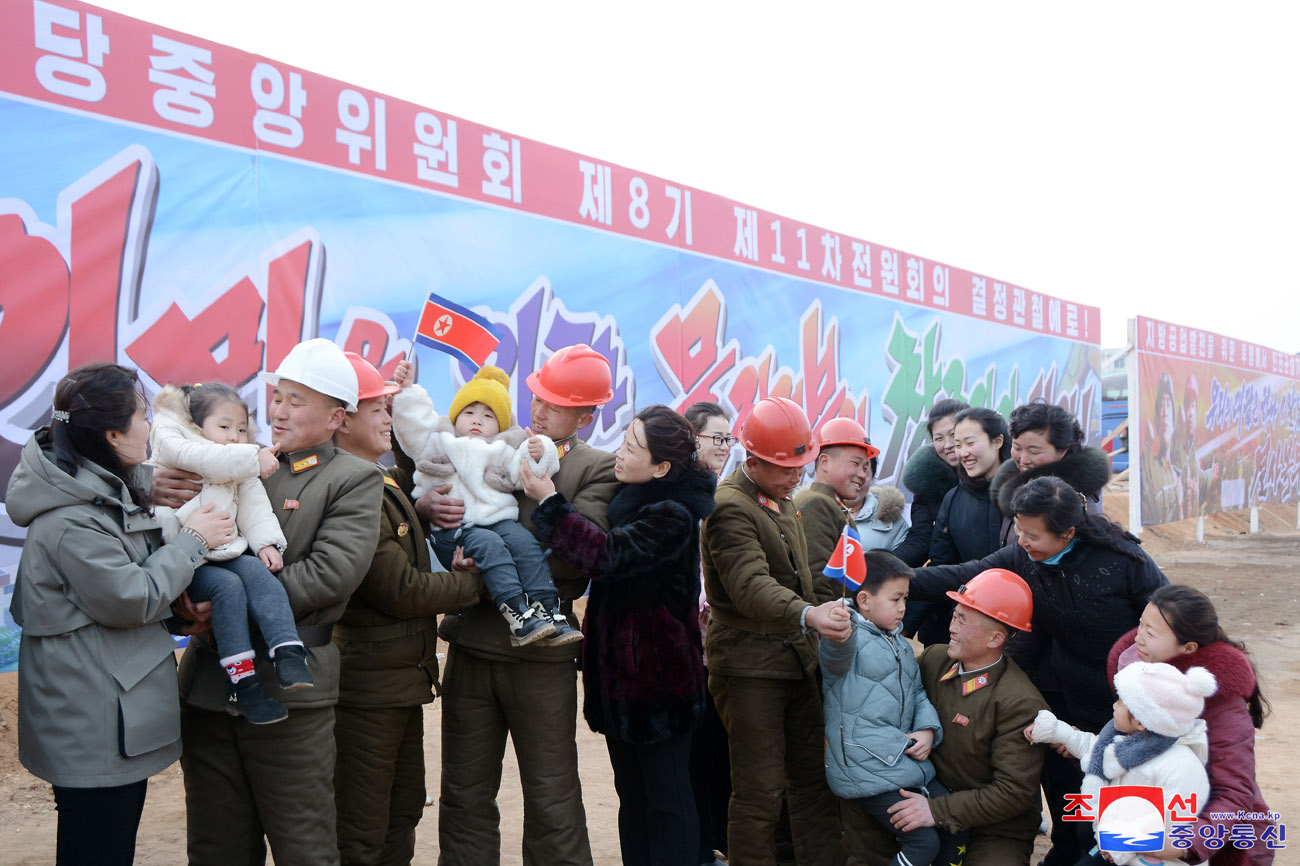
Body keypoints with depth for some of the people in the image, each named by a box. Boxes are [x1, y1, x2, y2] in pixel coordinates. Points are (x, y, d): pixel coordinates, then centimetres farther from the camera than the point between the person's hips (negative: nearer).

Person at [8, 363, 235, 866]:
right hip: (91, 728, -11)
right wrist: (192, 540, -10)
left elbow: (139, 569, 25)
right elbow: (131, 598, -19)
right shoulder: (69, 519, -22)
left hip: (116, 716, 11)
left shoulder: (108, 491, 11)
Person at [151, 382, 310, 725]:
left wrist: (266, 542, -3)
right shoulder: (173, 446, -1)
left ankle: (288, 653, -34)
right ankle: (241, 680, -27)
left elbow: (254, 507, 13)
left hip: (228, 552, 6)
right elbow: (210, 460, -20)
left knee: (258, 572, -23)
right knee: (228, 586, -28)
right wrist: (255, 458, -16)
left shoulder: (242, 470, 20)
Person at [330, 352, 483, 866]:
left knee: (403, 812, 20)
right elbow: (401, 590, -20)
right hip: (369, 684, -10)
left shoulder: (386, 481, 12)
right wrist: (474, 584, -6)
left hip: (401, 679, 10)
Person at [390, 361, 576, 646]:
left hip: (499, 519, 3)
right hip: (452, 529, -3)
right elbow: (413, 423, 12)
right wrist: (407, 389, 3)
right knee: (488, 545, -31)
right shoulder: (441, 441, 22)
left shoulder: (503, 451, 24)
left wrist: (538, 455, -9)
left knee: (524, 542, -25)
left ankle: (546, 610, -29)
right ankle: (517, 614, -41)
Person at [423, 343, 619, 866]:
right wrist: (430, 504, -14)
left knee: (552, 801, 6)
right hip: (471, 645, 4)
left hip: (540, 654, -3)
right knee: (464, 798, 12)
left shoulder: (599, 470, -1)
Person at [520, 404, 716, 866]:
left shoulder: (672, 516, -18)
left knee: (665, 798, 1)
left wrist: (549, 501, -25)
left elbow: (607, 553, -30)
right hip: (620, 667, 8)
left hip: (657, 671, -8)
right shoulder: (625, 496, 6)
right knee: (632, 793, 15)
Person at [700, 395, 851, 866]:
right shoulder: (729, 508, -16)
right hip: (749, 663, -9)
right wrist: (808, 614, -45)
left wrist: (820, 611, 19)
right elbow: (751, 586, -31)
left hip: (795, 658, 9)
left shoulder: (781, 500, 14)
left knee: (812, 777, 12)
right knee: (759, 791, -4)